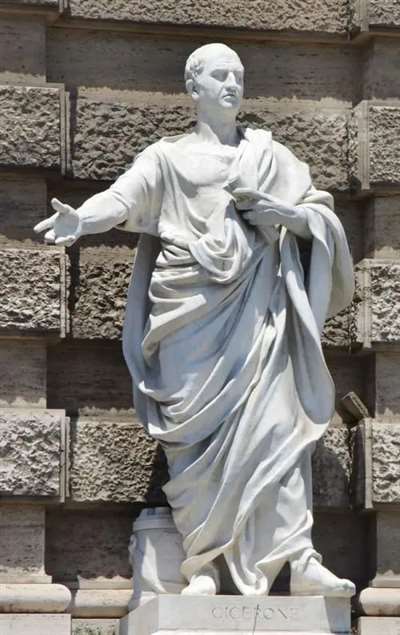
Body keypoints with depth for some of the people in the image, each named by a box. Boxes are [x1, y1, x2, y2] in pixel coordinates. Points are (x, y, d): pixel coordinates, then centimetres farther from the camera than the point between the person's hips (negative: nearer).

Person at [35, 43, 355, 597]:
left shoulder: (269, 155, 19)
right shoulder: (168, 157, 11)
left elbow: (323, 212, 20)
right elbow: (124, 197, -6)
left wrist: (287, 213, -2)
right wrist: (81, 219, -27)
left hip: (257, 307, 1)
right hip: (191, 310, -1)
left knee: (277, 424, -10)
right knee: (196, 432, -6)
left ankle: (300, 560, -14)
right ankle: (203, 565, 0)